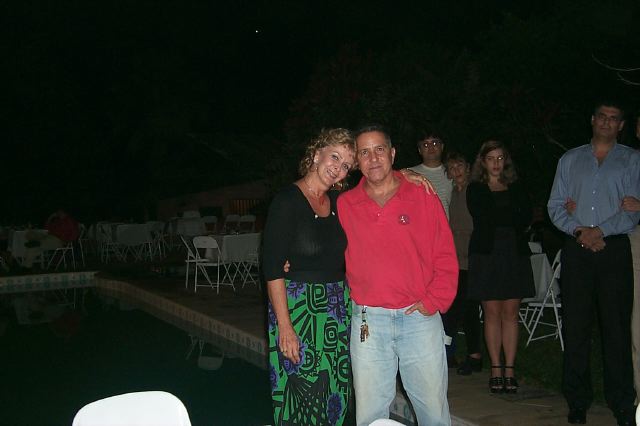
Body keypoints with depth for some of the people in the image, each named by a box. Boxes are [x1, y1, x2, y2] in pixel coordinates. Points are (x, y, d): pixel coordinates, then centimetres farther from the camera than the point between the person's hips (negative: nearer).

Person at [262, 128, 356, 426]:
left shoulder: (339, 202, 8)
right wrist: (284, 326, -20)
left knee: (336, 394, 12)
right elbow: (272, 267, -15)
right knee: (300, 395, 1)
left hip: (338, 306, 6)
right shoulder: (287, 201, -10)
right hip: (297, 307, -6)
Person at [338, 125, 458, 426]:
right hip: (368, 321, 1)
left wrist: (434, 301, -4)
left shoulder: (424, 198, 3)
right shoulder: (343, 205, 6)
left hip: (420, 317, 0)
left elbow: (445, 257, 3)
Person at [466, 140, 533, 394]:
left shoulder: (516, 188, 17)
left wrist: (497, 220, -5)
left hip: (515, 252, 2)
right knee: (492, 312, -2)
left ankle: (509, 370, 5)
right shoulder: (475, 189, 9)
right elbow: (482, 218, -5)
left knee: (511, 313, 1)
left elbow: (527, 217, 3)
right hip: (487, 252, -2)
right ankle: (496, 370, 5)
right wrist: (511, 217, -1)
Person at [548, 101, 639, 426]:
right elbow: (555, 205, 10)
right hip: (576, 250, 2)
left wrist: (600, 230, -13)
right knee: (575, 326, 3)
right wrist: (578, 230, -6)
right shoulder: (570, 159, 16)